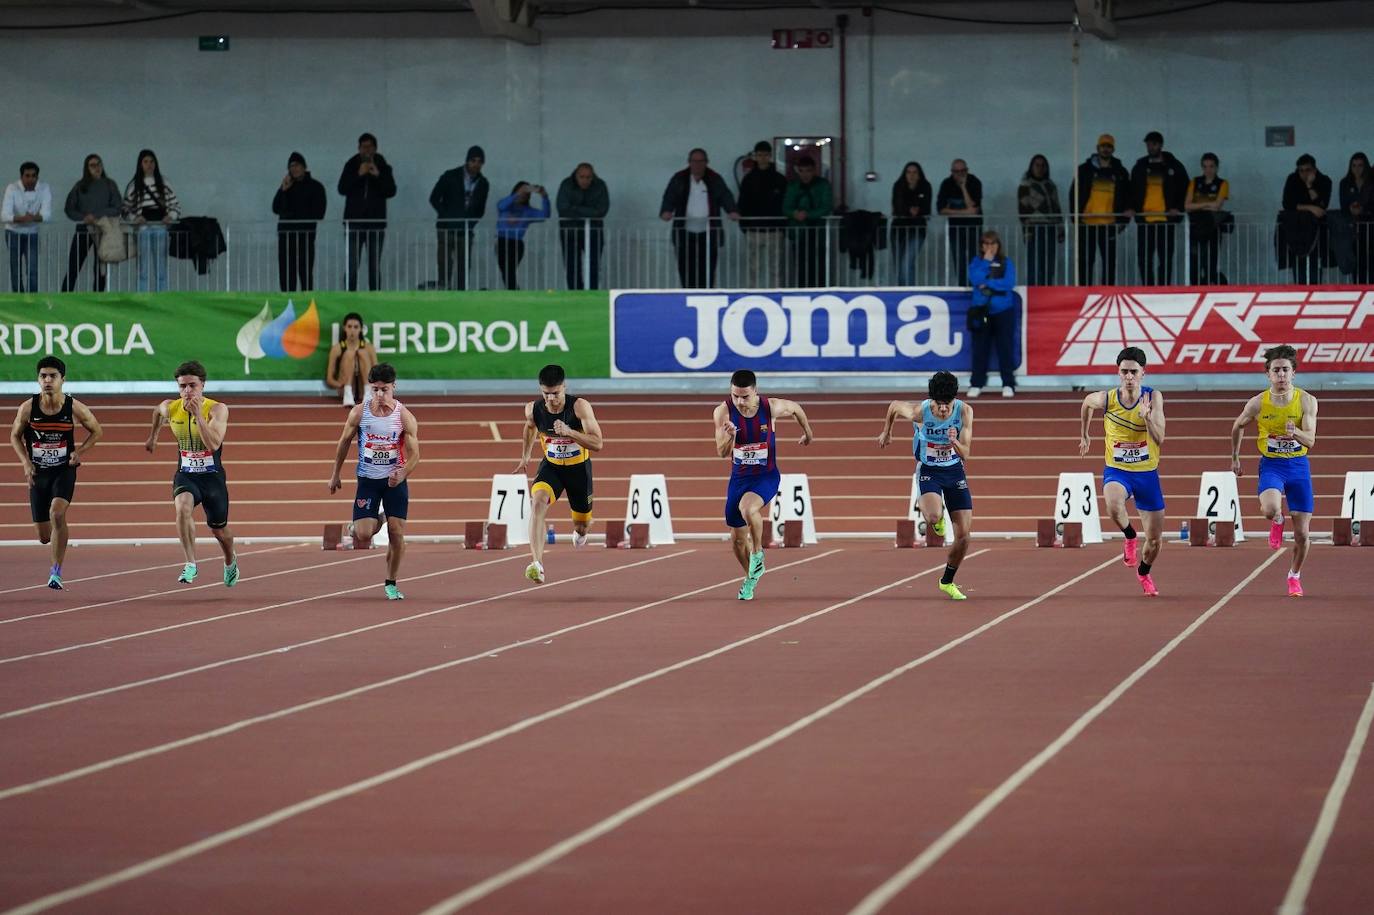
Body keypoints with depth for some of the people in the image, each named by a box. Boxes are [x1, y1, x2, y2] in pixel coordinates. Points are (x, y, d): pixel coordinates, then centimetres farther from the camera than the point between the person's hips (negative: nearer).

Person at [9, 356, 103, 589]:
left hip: (64, 471, -2)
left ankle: (56, 571, -19)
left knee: (57, 513, -29)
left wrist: (80, 451, -9)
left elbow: (96, 431, 7)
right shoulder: (28, 408, -9)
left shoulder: (75, 408, -10)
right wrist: (26, 462, -6)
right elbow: (15, 436, 8)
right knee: (44, 536, 5)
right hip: (38, 473, 2)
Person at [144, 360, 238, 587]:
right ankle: (191, 564, -27)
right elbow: (158, 412, 21)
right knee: (183, 506, -33)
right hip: (185, 475, 1)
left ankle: (230, 561, 48)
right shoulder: (170, 408, -6)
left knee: (219, 529, 14)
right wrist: (153, 436, 32)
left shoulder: (217, 410, -17)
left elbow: (213, 444, -31)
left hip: (212, 476, -1)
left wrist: (198, 415, -35)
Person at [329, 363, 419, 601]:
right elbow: (344, 442, 7)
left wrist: (402, 474, -30)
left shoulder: (405, 417, -11)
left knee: (397, 533, -5)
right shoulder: (359, 413, -7)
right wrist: (335, 475, 10)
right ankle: (374, 521, 28)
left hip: (395, 480, -1)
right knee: (363, 535, -10)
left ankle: (391, 583, 14)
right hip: (367, 480, 1)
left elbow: (414, 455, -10)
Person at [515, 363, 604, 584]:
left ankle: (580, 530, 58)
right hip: (551, 466, 1)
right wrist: (525, 455, 14)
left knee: (581, 524, 14)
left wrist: (569, 432, -43)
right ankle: (536, 563, -40)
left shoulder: (579, 407, -25)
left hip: (579, 467, -1)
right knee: (538, 501, -31)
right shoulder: (533, 409, -15)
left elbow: (597, 443, -31)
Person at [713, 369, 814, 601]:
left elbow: (796, 408, 7)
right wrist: (729, 436, -36)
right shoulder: (723, 412, -14)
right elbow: (722, 452, -14)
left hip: (766, 476, -3)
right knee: (737, 539, 12)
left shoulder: (772, 408, -16)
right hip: (738, 477, 3)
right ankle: (751, 578, 40)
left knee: (747, 508, -35)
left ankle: (757, 554, -9)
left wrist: (808, 434, 22)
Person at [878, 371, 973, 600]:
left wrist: (955, 442, -40)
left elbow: (965, 454, -18)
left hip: (954, 470, 2)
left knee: (963, 534, -1)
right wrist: (886, 433, 16)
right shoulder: (919, 411, -22)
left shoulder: (964, 411, -19)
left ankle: (947, 581, 23)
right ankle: (935, 517, 10)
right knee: (934, 517, -32)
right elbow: (894, 406, 1)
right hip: (928, 470, -2)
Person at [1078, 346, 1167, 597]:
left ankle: (1144, 572, 42)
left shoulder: (1153, 397, -13)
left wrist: (1147, 417, -36)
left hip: (1147, 473, 1)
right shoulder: (1106, 399, -12)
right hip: (1117, 471, -1)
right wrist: (1084, 434, 23)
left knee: (1155, 541, 9)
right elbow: (1087, 402, 13)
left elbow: (1159, 439, -20)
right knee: (1113, 504, -38)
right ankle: (1130, 537, -6)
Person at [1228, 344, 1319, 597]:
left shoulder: (1307, 401, -9)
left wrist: (1296, 433, -36)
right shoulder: (1257, 403, -7)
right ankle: (1277, 521, 5)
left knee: (1302, 534, 3)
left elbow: (1311, 441, -15)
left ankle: (1294, 575, 30)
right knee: (1270, 508, -33)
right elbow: (1238, 426, 12)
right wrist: (1235, 458, 17)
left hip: (1298, 465, 1)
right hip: (1271, 465, -1)